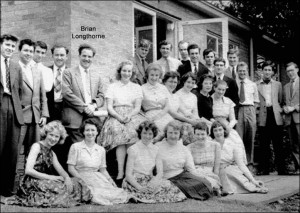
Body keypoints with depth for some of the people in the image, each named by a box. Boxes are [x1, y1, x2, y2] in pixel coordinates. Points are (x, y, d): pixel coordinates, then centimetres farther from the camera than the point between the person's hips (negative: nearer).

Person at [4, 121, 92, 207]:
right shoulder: (37, 146, -6)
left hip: (44, 182, 7)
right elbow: (28, 170, -17)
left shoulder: (52, 153, 18)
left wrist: (67, 178, -16)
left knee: (76, 182, -5)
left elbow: (61, 171, 8)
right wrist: (50, 177, -19)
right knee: (61, 188, -30)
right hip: (32, 183, -7)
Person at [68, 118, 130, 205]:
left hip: (98, 178, 4)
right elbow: (71, 168, 0)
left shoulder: (101, 150, 15)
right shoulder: (75, 147, 3)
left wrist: (111, 181, 0)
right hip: (81, 177, -4)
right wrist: (82, 179, -15)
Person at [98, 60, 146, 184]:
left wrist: (129, 117, -13)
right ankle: (120, 172, -36)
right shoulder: (112, 87, 15)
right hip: (116, 117, -1)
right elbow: (109, 107, 5)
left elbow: (137, 107, 7)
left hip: (132, 116, 1)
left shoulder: (137, 88, 19)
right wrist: (119, 117, -14)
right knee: (119, 132, -33)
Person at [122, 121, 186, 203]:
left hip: (150, 181, 5)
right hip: (135, 182, -5)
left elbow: (160, 172, 1)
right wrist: (139, 187, -25)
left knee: (167, 184, -22)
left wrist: (155, 179, -22)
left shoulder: (155, 149, 8)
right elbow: (128, 174, -10)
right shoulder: (133, 149, -5)